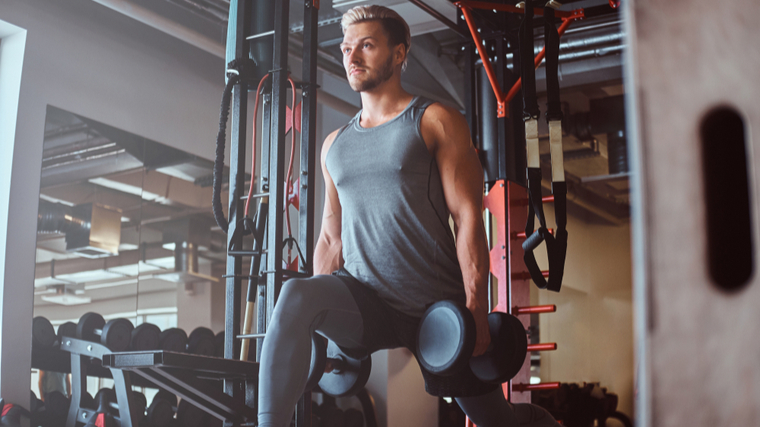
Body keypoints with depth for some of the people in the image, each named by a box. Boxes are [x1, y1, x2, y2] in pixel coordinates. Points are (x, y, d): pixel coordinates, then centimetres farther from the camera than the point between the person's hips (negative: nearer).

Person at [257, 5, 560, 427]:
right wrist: (318, 320, 8)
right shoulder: (334, 144, 15)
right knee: (296, 294, -30)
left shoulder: (436, 121, 1)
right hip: (364, 298, 3)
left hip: (438, 306, -2)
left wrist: (475, 310, -14)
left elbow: (468, 217, -6)